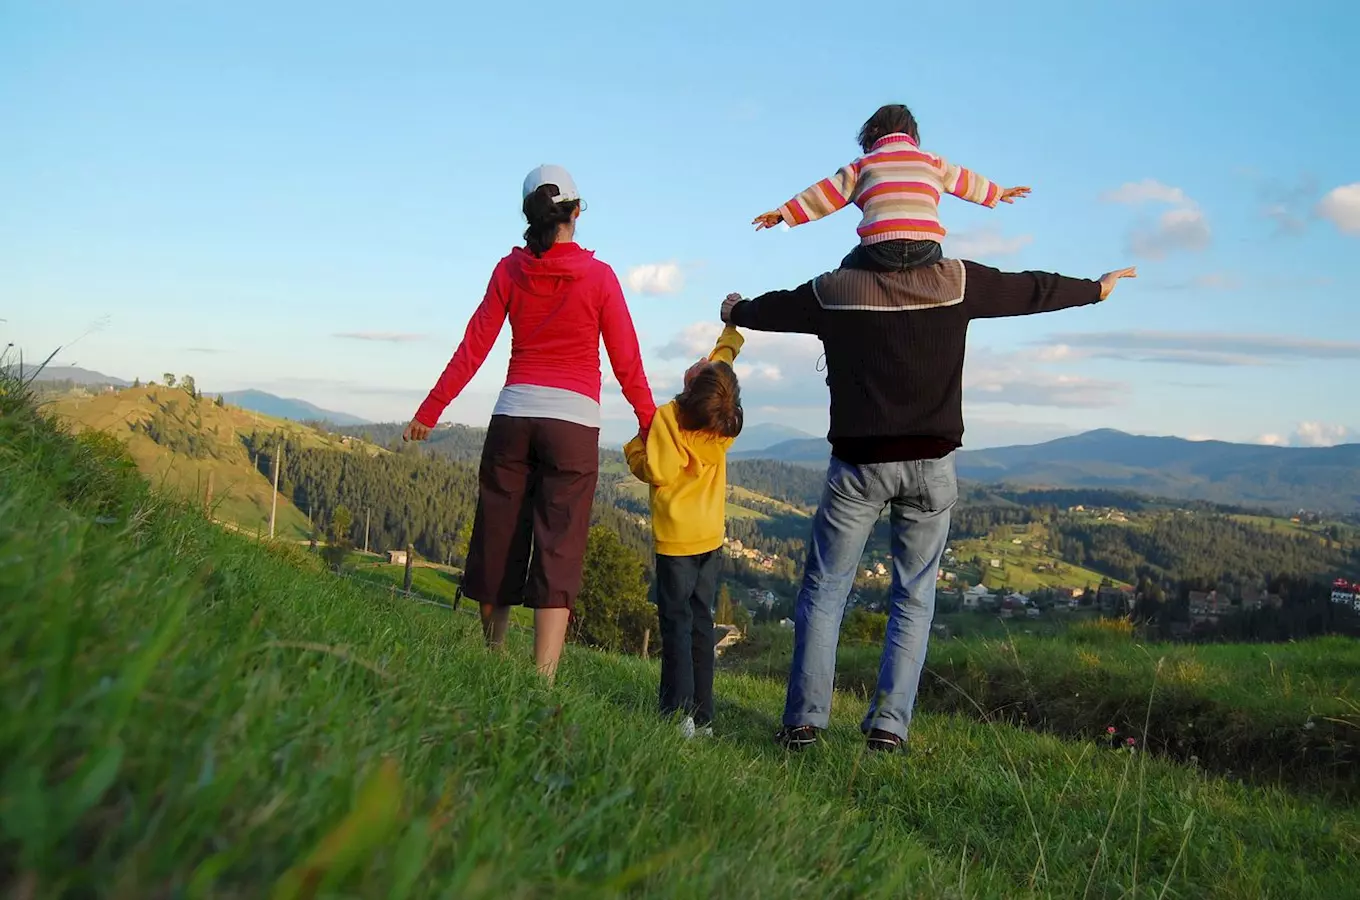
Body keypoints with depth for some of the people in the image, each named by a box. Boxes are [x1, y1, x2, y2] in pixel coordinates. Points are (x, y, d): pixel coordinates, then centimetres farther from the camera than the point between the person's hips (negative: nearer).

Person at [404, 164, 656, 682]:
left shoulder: (510, 270, 5)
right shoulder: (598, 276, -1)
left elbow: (472, 349, 4)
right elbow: (627, 364, 0)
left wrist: (430, 411, 10)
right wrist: (650, 426, 9)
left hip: (513, 416, 3)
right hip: (573, 423, -3)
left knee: (498, 545, 13)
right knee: (557, 557, -4)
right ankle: (542, 681, -11)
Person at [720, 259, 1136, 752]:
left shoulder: (832, 289, 1)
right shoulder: (955, 282, 0)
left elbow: (774, 307, 19)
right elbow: (1032, 289, 14)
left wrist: (735, 312, 42)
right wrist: (1096, 288, 33)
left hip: (859, 463, 0)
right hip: (931, 464, 1)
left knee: (824, 589, 8)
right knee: (914, 598, 9)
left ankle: (804, 721, 5)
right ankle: (889, 727, 6)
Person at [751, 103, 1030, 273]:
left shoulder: (863, 165, 19)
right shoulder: (933, 162, 24)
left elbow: (827, 192, 14)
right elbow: (965, 181, 36)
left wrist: (785, 212, 17)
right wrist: (998, 192, 54)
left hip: (879, 250, -1)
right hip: (926, 250, 1)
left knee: (848, 270, 27)